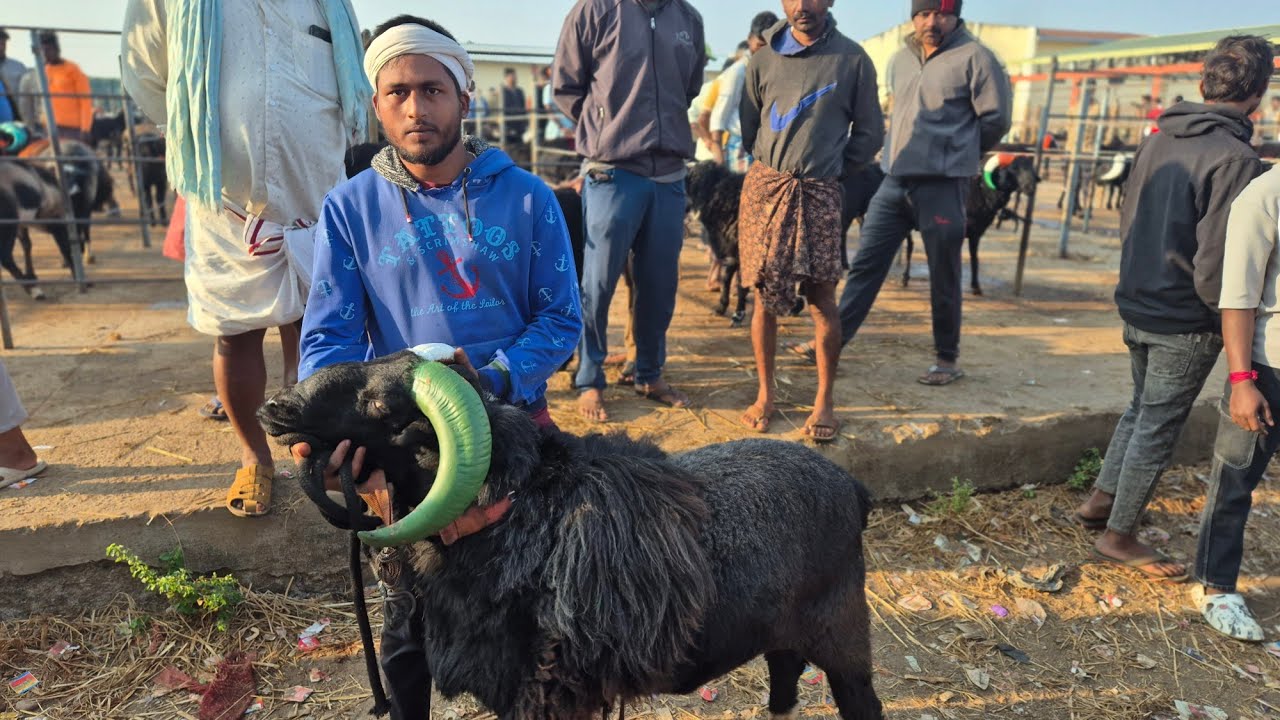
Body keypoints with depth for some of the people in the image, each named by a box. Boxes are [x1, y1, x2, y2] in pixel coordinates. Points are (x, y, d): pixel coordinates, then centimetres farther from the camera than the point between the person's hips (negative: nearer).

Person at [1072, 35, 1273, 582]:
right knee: (1158, 427, 5)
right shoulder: (1235, 158, -18)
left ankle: (1099, 501, 33)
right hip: (1187, 322, -7)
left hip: (1137, 307, 7)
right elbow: (1215, 260, -21)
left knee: (1141, 409, 23)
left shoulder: (1158, 141, 5)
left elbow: (1127, 221, 13)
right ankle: (1118, 538, 16)